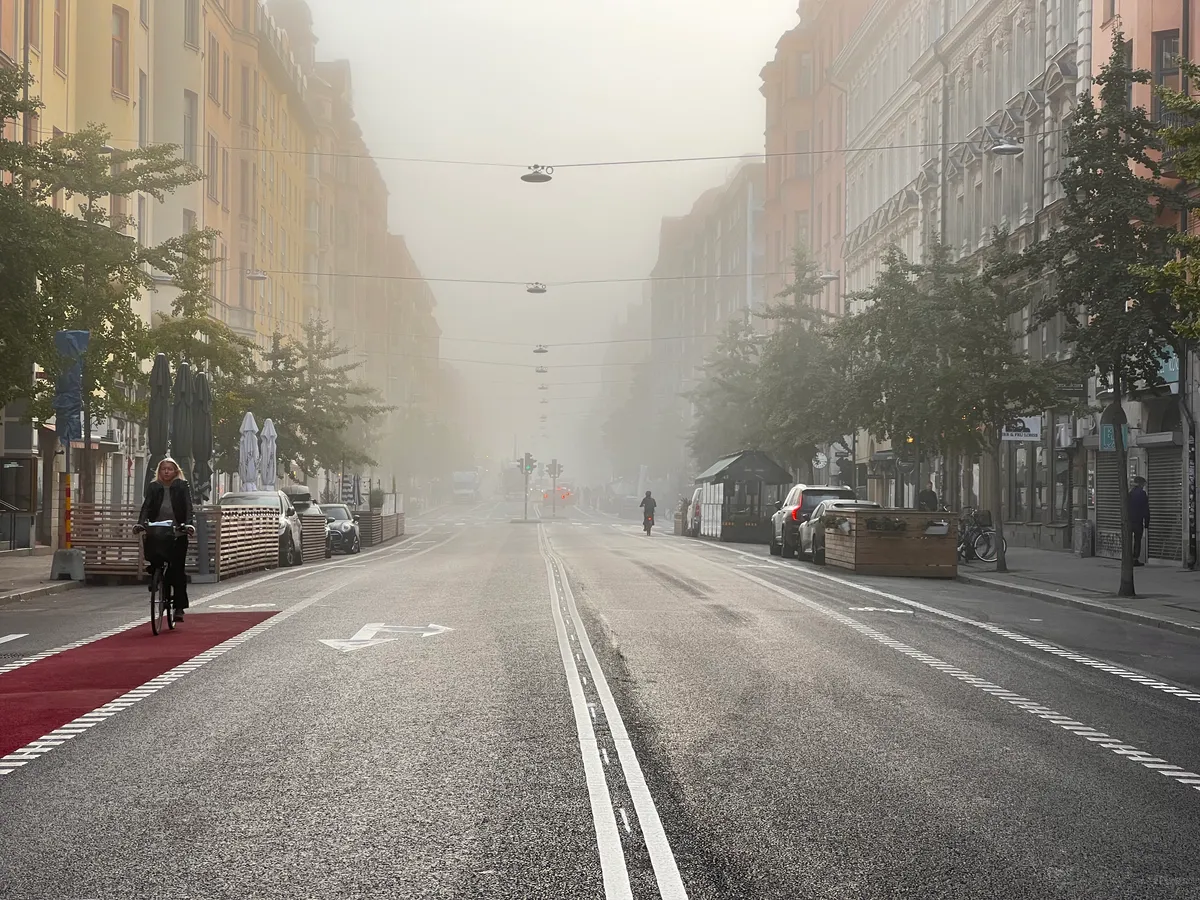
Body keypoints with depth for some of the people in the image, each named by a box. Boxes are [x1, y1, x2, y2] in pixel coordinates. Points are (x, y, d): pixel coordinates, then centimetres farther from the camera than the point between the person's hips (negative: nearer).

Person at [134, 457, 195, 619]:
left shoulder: (182, 487, 4)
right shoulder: (153, 487, 9)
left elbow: (188, 507, -6)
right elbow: (146, 506, -2)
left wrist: (189, 524, -24)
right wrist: (140, 523, -19)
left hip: (178, 535, -2)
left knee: (178, 569, -6)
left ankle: (179, 606, -3)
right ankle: (165, 597, 14)